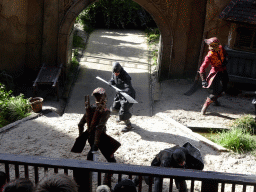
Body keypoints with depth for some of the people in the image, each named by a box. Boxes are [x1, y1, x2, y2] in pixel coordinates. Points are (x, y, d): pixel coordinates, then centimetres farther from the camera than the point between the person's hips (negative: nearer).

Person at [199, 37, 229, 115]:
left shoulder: (220, 48, -8)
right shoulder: (209, 55, -28)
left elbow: (225, 54, 16)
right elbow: (202, 68, -29)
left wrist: (225, 59, -6)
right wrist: (203, 80, -34)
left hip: (223, 71, 8)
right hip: (216, 72, -7)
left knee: (224, 88, 20)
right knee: (216, 91, -18)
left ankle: (214, 99, 44)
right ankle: (205, 105, -8)